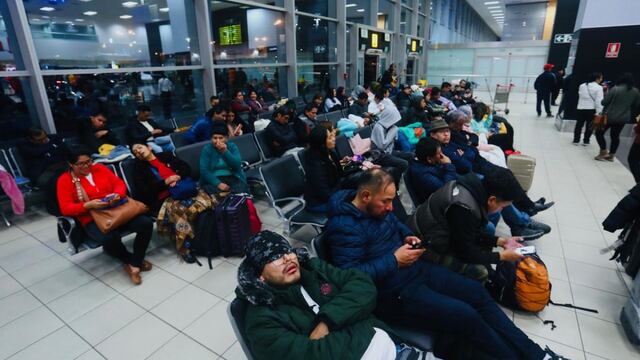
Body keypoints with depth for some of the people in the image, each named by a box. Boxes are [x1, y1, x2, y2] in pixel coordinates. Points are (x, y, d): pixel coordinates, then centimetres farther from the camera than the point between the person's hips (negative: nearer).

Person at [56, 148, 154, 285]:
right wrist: (88, 205, -21)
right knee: (110, 239, -36)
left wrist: (117, 195, -12)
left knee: (146, 223, -22)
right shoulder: (65, 180, 3)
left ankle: (135, 263, -5)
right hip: (93, 220, -3)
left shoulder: (100, 168, 13)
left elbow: (119, 184, 11)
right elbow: (65, 208, -4)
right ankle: (130, 260, -2)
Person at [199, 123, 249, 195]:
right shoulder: (206, 149, 1)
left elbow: (237, 165, -11)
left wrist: (225, 151, -23)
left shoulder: (232, 146, 4)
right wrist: (218, 183, -22)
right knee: (212, 190, -31)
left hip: (233, 177, 0)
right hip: (214, 179, 0)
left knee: (240, 189, -30)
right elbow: (204, 170, -9)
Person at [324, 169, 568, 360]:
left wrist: (408, 237, 1)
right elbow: (350, 276, -27)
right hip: (393, 291, -9)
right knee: (465, 315, -17)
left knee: (477, 292, 5)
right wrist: (395, 261, -24)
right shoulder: (344, 226, -23)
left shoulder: (377, 207, 4)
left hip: (415, 268, 9)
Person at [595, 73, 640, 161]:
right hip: (623, 118, 6)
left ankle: (604, 152, 2)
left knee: (599, 132, 8)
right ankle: (611, 155, 20)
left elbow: (604, 102, -14)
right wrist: (631, 115, 23)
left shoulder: (615, 89, -17)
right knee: (615, 136, 14)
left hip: (609, 116, -5)